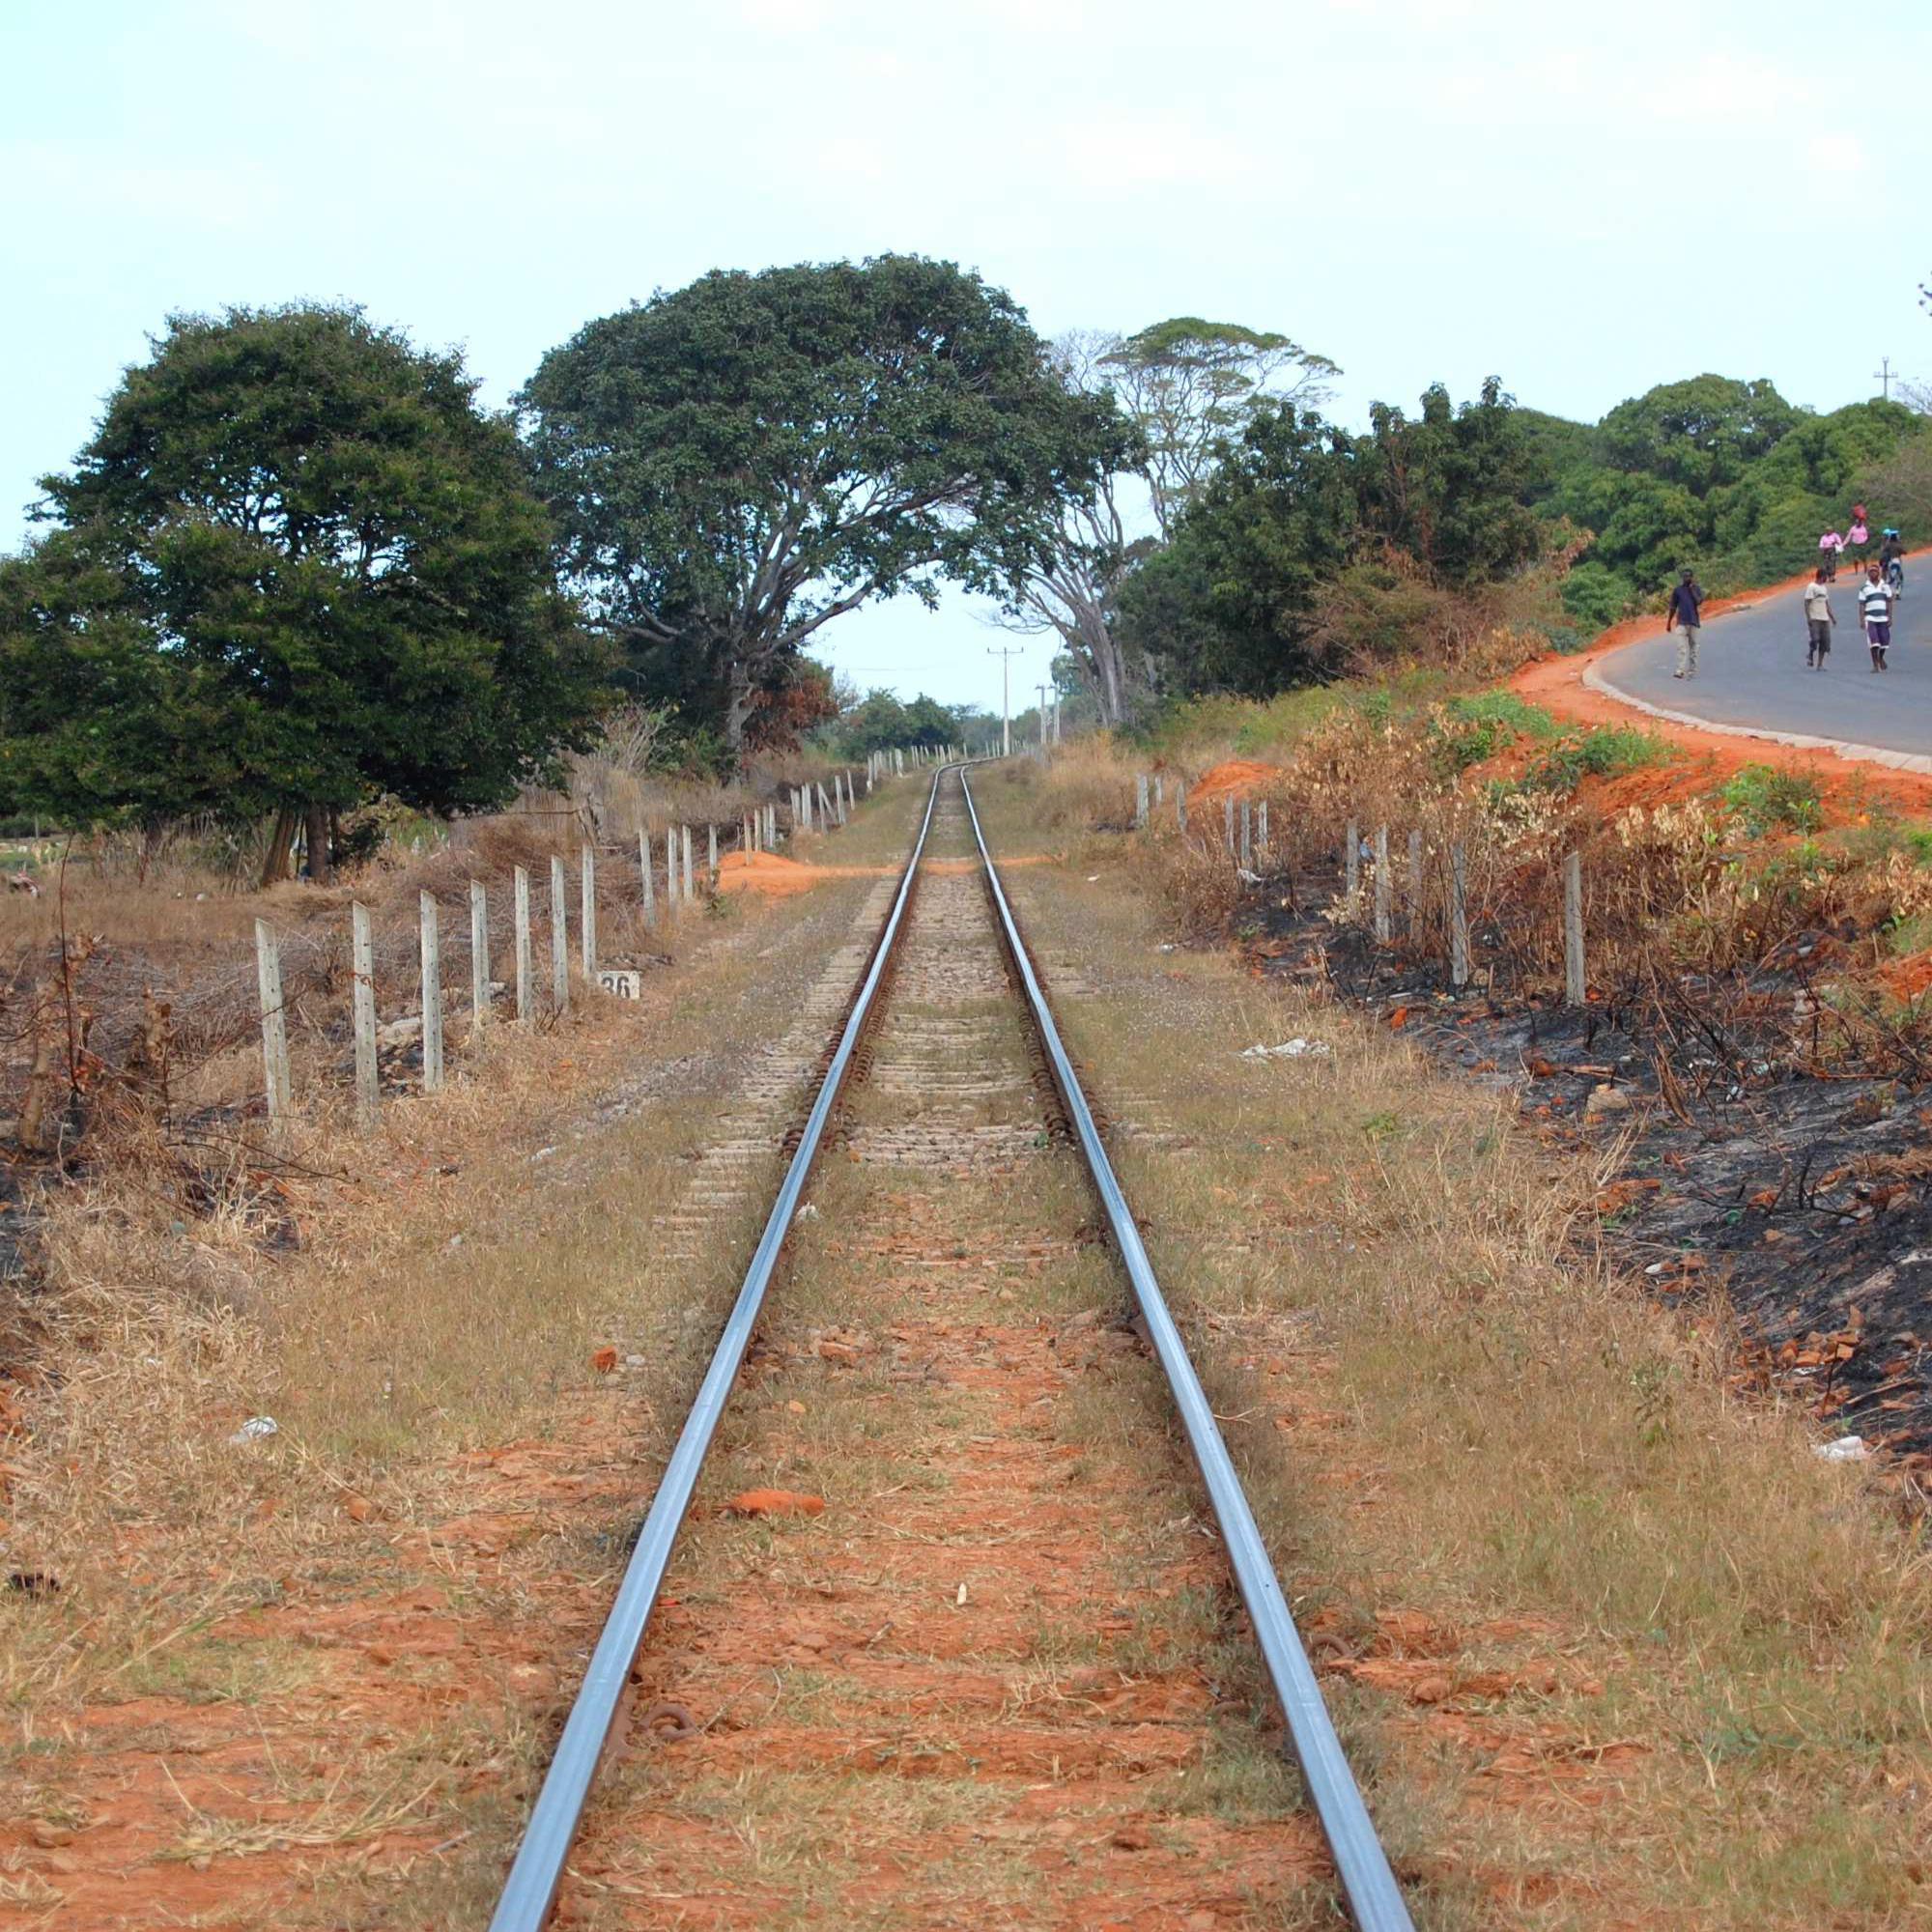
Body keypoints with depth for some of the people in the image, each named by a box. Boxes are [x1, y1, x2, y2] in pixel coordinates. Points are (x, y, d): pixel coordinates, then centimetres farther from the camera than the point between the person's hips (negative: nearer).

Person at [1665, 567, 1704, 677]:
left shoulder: (1696, 590, 4)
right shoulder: (1678, 590, 6)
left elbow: (1699, 602, -13)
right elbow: (1673, 608, 9)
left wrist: (1692, 589, -12)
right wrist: (1668, 623, 9)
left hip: (1694, 622, 0)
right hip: (1681, 622, 0)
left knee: (1693, 647, 6)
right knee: (1681, 647, -12)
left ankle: (1692, 671, 12)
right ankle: (1680, 670, -19)